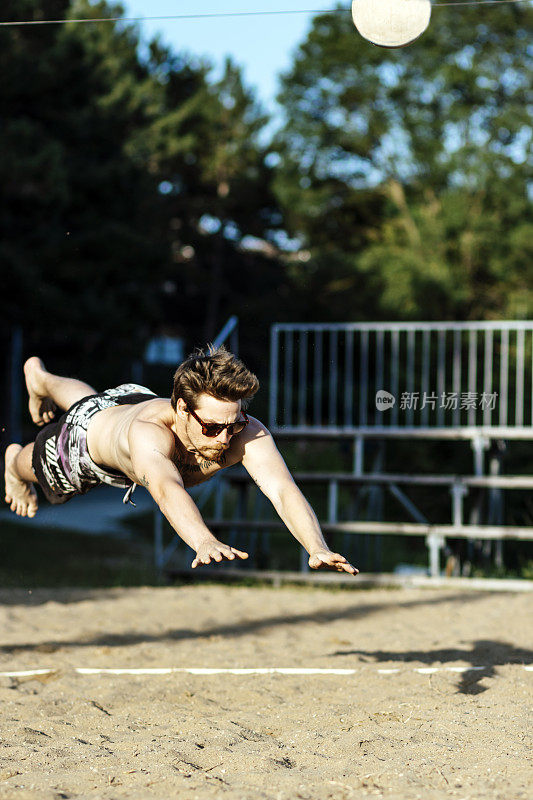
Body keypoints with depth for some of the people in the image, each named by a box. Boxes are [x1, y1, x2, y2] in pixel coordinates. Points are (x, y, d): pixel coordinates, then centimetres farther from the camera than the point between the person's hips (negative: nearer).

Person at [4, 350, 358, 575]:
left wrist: (319, 549, -77)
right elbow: (167, 490, -75)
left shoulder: (248, 434, -47)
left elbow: (284, 491, -60)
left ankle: (40, 376, 72)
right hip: (89, 429, -4)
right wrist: (205, 542, -94)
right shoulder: (148, 433, -56)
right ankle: (15, 459, 69)